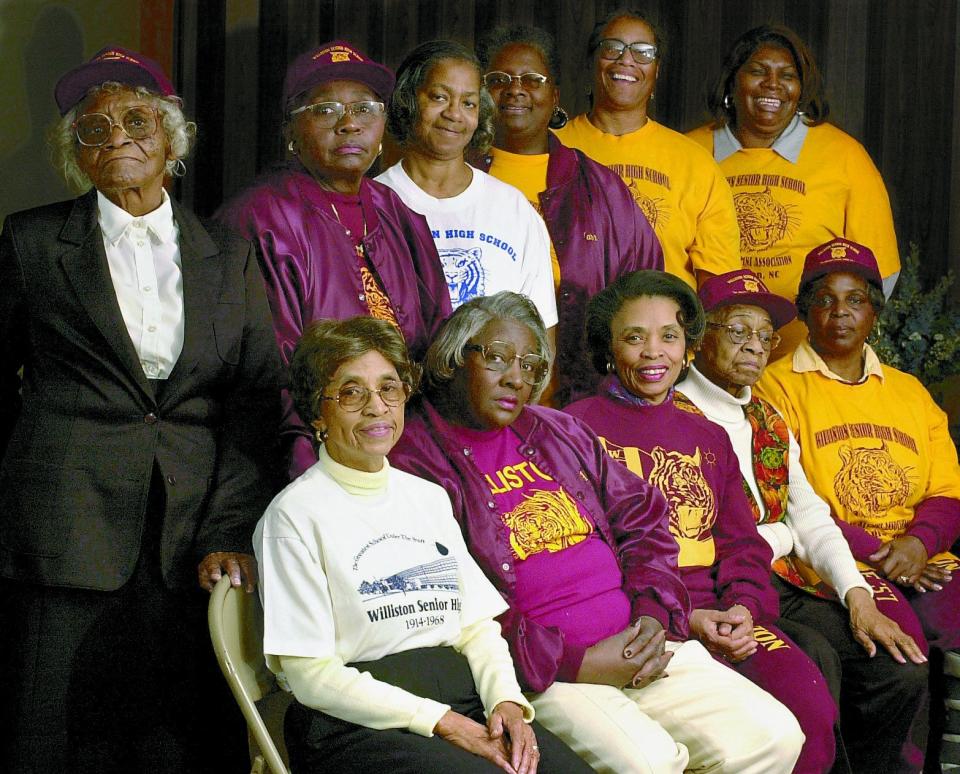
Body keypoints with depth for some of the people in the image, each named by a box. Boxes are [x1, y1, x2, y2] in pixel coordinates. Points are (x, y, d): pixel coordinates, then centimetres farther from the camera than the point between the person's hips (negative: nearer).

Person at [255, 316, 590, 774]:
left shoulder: (429, 497, 19)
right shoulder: (295, 515, -2)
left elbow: (477, 625, 16)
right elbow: (311, 674, -7)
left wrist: (506, 701, -5)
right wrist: (440, 722, -13)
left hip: (464, 705, 6)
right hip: (356, 726, -6)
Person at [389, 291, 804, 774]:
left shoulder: (560, 432, 20)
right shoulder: (416, 459, -2)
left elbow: (642, 521, 19)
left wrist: (653, 615, -1)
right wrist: (575, 664, -14)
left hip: (638, 642, 7)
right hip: (540, 670, -7)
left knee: (774, 735, -8)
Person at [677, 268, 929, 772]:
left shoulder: (771, 424, 22)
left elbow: (812, 521, 15)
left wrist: (857, 596, 0)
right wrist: (775, 537, 0)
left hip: (785, 587, 7)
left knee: (900, 668, -11)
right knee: (814, 658, -31)